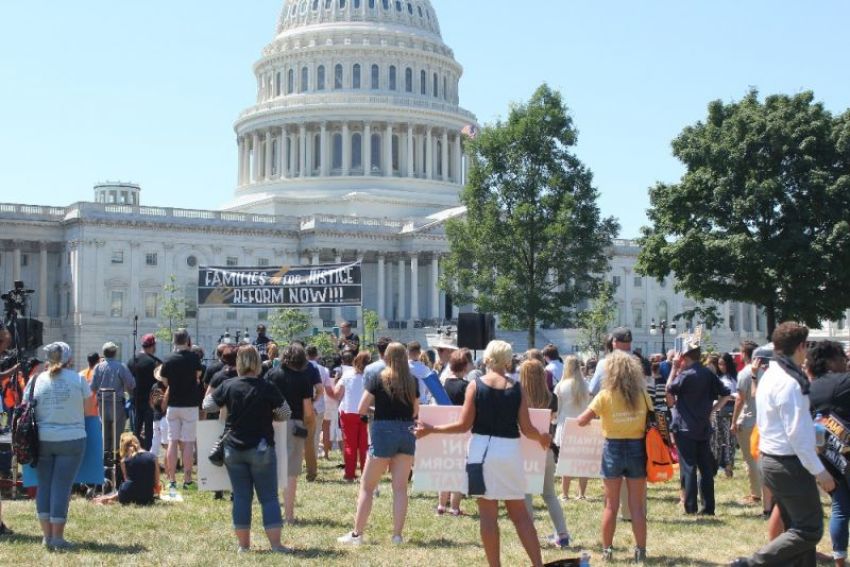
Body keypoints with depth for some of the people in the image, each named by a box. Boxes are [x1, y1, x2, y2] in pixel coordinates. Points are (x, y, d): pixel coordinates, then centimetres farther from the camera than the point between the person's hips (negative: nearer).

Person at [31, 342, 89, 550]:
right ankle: (57, 537, 2)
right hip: (71, 439, -2)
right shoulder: (77, 379, -6)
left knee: (44, 486, 11)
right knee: (62, 487, 1)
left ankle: (47, 535, 13)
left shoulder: (37, 380, 0)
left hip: (43, 439, 2)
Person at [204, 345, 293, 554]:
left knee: (241, 497, 9)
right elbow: (286, 414, 0)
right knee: (269, 497, 3)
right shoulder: (268, 388, -9)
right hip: (261, 449, -2)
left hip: (234, 450, 2)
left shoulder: (228, 386, -4)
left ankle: (243, 544, 13)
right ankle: (275, 544, 1)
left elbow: (207, 405, 9)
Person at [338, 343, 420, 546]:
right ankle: (397, 535, 8)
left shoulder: (377, 379, -6)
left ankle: (357, 534, 7)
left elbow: (361, 409, -5)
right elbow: (415, 411, 12)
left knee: (367, 486, 6)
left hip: (383, 432, -3)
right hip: (407, 433, 4)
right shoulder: (412, 381, 4)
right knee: (400, 487, 8)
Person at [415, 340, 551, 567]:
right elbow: (526, 429, 0)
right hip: (510, 450, 2)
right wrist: (542, 437, 21)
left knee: (488, 513, 6)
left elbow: (464, 425, -5)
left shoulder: (475, 385, -4)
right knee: (520, 513, 10)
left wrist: (431, 429, 6)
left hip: (482, 448, -1)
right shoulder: (517, 388, 0)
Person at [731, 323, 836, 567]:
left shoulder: (769, 377, 11)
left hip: (771, 461, 10)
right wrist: (819, 471, -17)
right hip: (791, 464, -10)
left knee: (797, 527, 14)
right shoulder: (789, 382, -19)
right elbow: (796, 433, -21)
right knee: (810, 530, -5)